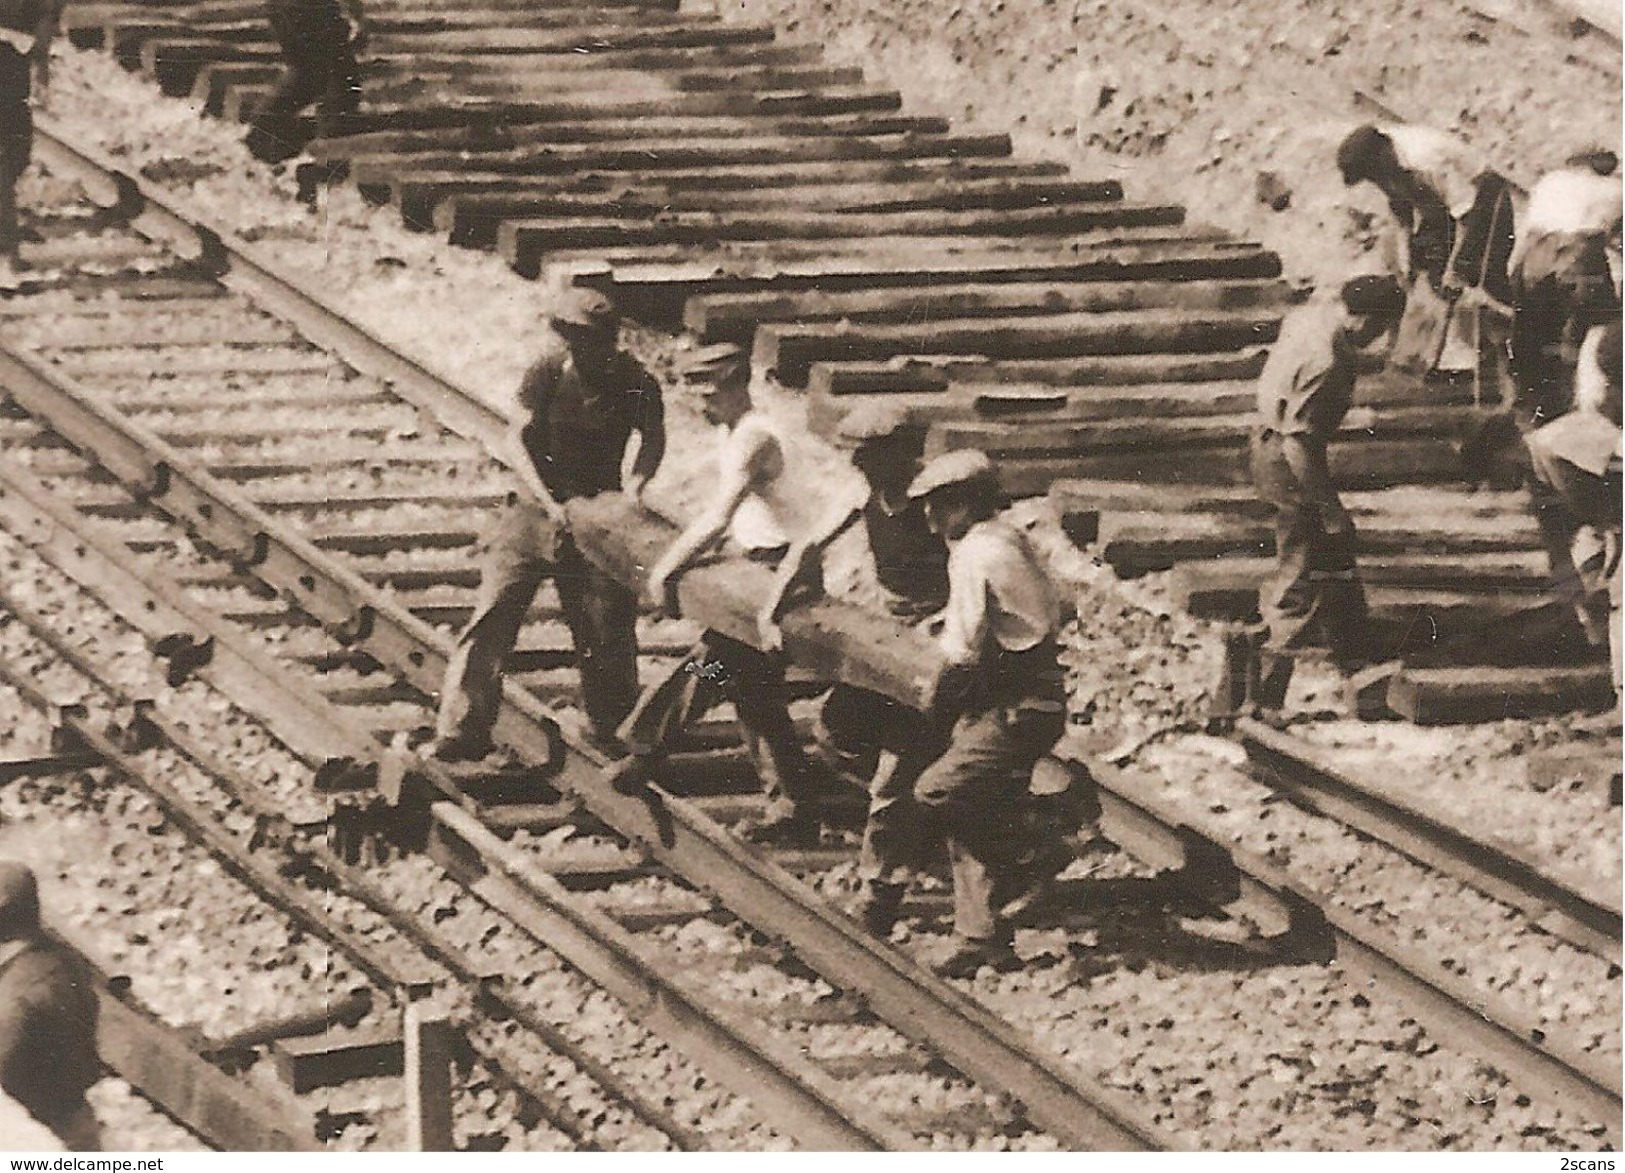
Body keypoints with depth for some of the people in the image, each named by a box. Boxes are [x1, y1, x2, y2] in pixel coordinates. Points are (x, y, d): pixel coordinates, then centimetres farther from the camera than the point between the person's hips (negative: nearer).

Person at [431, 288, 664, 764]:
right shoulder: (549, 371, -13)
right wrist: (549, 502, -24)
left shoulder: (635, 383, -8)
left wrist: (635, 486, -10)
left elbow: (653, 439, 9)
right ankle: (462, 732, -11)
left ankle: (613, 732, 26)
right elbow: (516, 441, -13)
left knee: (608, 626, 4)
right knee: (494, 614, -11)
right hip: (537, 507, -1)